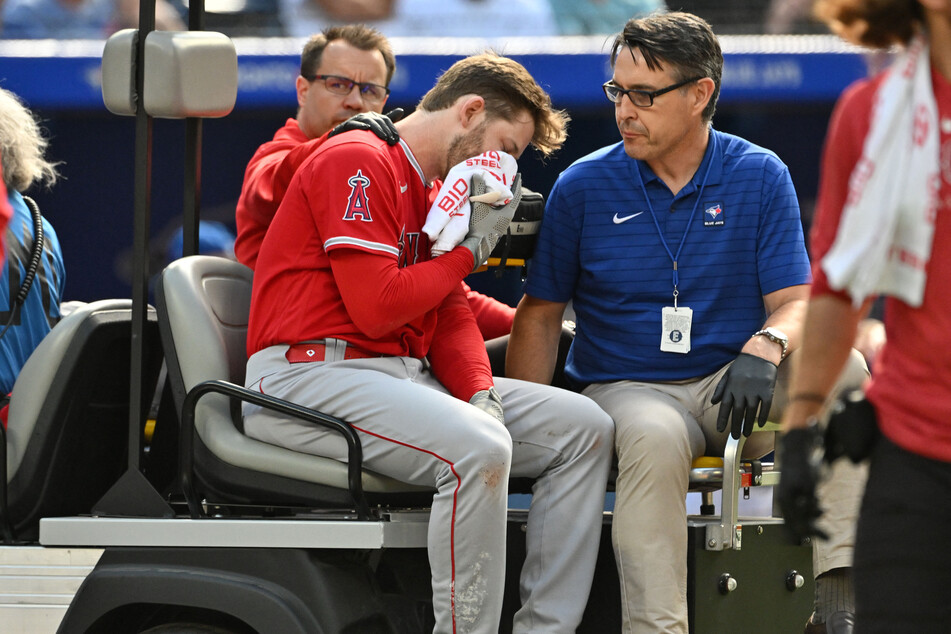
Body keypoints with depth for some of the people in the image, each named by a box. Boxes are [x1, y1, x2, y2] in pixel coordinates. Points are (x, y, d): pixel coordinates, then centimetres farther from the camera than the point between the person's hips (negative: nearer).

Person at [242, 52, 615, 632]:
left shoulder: (433, 192, 23)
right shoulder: (357, 162, -9)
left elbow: (451, 317, 18)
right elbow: (376, 309, -17)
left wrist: (481, 396, -3)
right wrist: (470, 248, -3)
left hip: (406, 376, 10)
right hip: (311, 374, -10)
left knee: (583, 427, -1)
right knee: (478, 447, -34)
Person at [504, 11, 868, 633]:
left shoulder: (761, 177, 4)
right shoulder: (583, 186, 2)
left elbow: (795, 302, -1)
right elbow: (540, 314, 6)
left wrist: (765, 348, -26)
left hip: (733, 393, 1)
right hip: (625, 389, -1)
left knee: (842, 369, -29)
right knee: (655, 438, -39)